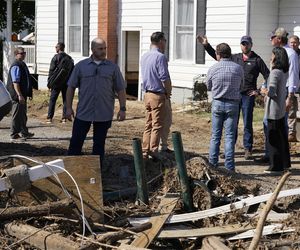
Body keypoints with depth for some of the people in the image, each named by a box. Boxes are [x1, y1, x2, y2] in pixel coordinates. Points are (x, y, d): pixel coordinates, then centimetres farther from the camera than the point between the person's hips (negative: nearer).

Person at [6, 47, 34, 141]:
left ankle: (24, 133, 28)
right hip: (17, 95, -10)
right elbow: (15, 82, -24)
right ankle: (14, 135, 6)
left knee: (23, 115, 18)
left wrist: (29, 93, 25)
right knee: (17, 115, -2)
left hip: (23, 95, 10)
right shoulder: (16, 66, -18)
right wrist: (19, 95, -28)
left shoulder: (22, 64, 14)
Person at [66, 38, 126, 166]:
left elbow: (120, 89, 5)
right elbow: (71, 87, 6)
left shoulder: (112, 67, 5)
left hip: (104, 114, 0)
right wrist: (68, 107, 0)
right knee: (76, 142, 1)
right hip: (83, 112, 0)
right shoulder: (81, 66, 4)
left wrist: (122, 108, -3)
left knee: (99, 144, 7)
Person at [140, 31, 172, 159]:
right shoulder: (160, 57, -15)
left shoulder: (144, 57, 11)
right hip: (158, 95, -8)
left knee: (148, 124, 13)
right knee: (157, 125, -2)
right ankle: (153, 152, -2)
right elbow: (165, 78, -19)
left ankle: (145, 151, 14)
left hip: (147, 94, 8)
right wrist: (168, 92, -4)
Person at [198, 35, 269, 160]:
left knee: (247, 124, 0)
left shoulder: (257, 60, 1)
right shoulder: (235, 58, 11)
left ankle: (248, 149, 9)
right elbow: (217, 56, 16)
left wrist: (259, 91, -3)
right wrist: (206, 45, 9)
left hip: (248, 96, -3)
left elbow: (268, 77, 2)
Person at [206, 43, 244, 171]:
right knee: (230, 136, 3)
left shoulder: (213, 68, -6)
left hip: (217, 103, 0)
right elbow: (241, 87, 8)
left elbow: (208, 87, 7)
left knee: (215, 135, 11)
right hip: (233, 104, 0)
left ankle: (213, 164, 15)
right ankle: (229, 166, 1)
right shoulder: (238, 68, -3)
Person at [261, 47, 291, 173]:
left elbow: (271, 92, -24)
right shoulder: (285, 72, 6)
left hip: (273, 110, -9)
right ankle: (285, 162, 26)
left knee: (273, 138, -1)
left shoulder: (275, 72, -20)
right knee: (282, 136, 17)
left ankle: (276, 166, 4)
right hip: (281, 110, 9)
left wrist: (265, 91, -5)